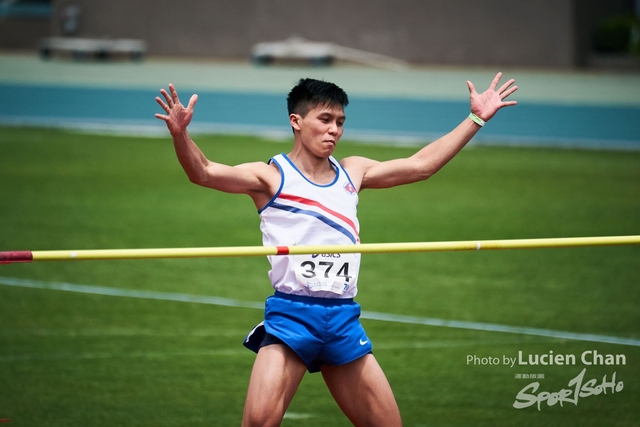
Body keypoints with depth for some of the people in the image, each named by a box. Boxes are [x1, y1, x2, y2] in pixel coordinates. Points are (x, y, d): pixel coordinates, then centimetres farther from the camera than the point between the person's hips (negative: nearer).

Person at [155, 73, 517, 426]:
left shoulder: (352, 172, 15)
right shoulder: (271, 177, 0)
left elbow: (420, 165, 20)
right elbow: (204, 172, -13)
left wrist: (477, 119, 20)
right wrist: (180, 134, -32)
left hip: (344, 319, 5)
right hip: (291, 316, -5)